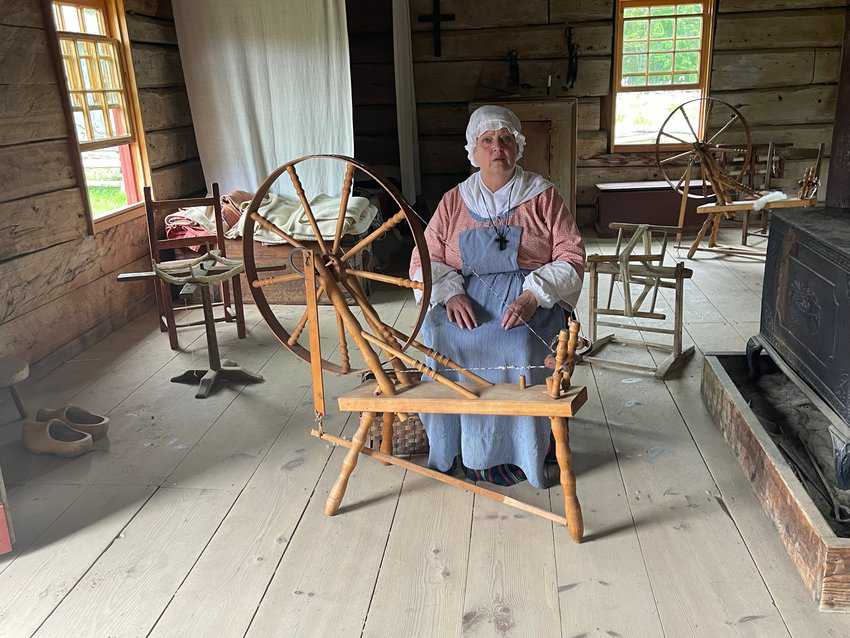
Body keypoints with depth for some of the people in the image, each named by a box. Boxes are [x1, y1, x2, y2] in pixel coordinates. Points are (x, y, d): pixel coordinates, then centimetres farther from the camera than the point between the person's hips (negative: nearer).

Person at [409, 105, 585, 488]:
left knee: (516, 346, -33)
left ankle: (510, 452, -14)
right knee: (439, 339, -28)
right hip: (467, 298, 2)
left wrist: (532, 297, -18)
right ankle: (455, 445, -13)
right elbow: (425, 259, 8)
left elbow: (571, 257, -1)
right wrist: (451, 294, -13)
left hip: (531, 300, -2)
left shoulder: (543, 196, 5)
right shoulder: (454, 201, 12)